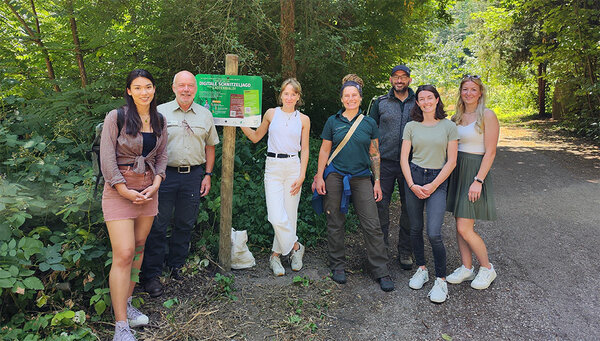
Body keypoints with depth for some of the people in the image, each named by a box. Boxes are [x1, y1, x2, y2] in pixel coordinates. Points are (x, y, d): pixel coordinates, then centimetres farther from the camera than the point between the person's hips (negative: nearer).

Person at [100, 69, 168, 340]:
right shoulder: (117, 117, -7)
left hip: (148, 190, 6)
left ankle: (126, 304, 28)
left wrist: (155, 184, -3)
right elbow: (107, 158, -10)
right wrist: (125, 191, -13)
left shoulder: (159, 121, 8)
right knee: (123, 254, -10)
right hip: (119, 190, -5)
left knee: (139, 248, 11)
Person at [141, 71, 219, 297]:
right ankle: (151, 274, 10)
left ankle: (176, 266, 26)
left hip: (194, 175, 3)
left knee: (185, 224, 10)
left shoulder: (205, 115, 10)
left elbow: (210, 146, 15)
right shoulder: (160, 112, 3)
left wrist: (208, 174, 8)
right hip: (166, 174, -2)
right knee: (158, 225, -1)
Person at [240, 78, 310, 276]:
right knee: (277, 217, -12)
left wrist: (301, 176, -2)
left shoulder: (303, 119, 8)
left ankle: (276, 255, 20)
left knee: (289, 214, 2)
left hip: (293, 166, 1)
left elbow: (305, 150, 7)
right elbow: (255, 137, 17)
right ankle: (295, 247, 11)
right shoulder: (271, 114, 7)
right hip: (273, 166, 0)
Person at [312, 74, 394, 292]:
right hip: (335, 176, 0)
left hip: (362, 178, 0)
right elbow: (324, 150, 8)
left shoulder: (369, 123, 7)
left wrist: (377, 182, 6)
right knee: (335, 223, 4)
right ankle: (338, 266, 20)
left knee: (372, 225, -4)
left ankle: (381, 272, 5)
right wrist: (319, 177, 0)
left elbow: (375, 154, 10)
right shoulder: (333, 121, 6)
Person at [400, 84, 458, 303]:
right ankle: (421, 270, 27)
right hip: (413, 177, 3)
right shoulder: (411, 126, 6)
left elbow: (451, 161, -2)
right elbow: (404, 158, 3)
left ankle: (441, 280, 5)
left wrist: (433, 185, -10)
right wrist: (412, 185, -8)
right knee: (415, 229, 8)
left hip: (438, 180, -2)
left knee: (434, 234, -11)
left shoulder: (448, 127, 1)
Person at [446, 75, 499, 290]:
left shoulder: (487, 116, -8)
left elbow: (490, 152, -12)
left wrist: (478, 180, -19)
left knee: (465, 228, -8)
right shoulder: (458, 116, 12)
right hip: (456, 170, 7)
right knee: (459, 225, 9)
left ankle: (487, 269, 13)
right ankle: (467, 268, 23)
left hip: (475, 171, -7)